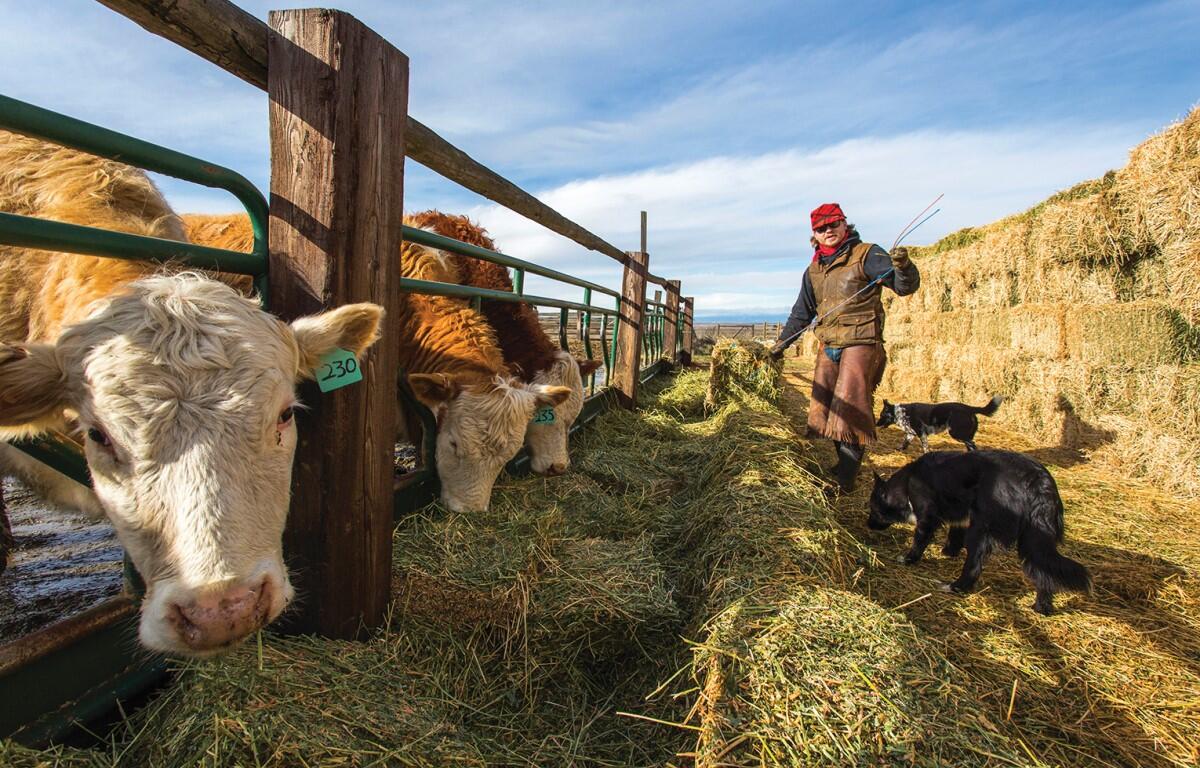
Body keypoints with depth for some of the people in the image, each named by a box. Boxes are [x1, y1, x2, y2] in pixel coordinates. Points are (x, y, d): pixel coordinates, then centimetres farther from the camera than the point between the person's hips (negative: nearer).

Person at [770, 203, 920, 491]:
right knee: (824, 408, 6)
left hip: (860, 345, -7)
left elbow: (905, 286, -12)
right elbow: (802, 312, 26)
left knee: (849, 409, -12)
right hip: (828, 348, 7)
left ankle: (846, 478, -7)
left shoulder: (866, 254, -3)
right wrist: (782, 343, 26)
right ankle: (844, 464, 18)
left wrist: (903, 267, -34)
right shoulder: (813, 270, 16)